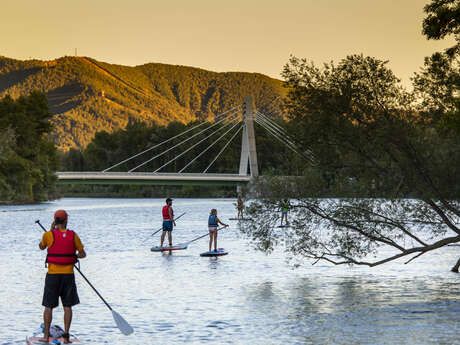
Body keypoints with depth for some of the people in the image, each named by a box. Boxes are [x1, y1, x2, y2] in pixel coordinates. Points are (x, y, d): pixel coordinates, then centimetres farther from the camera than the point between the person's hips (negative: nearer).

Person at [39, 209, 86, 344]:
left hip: (52, 274, 0)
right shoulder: (73, 235, -3)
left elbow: (41, 247, 15)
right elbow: (83, 254, 4)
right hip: (68, 275, 1)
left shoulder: (49, 235, -7)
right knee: (67, 306, 6)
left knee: (48, 306, 8)